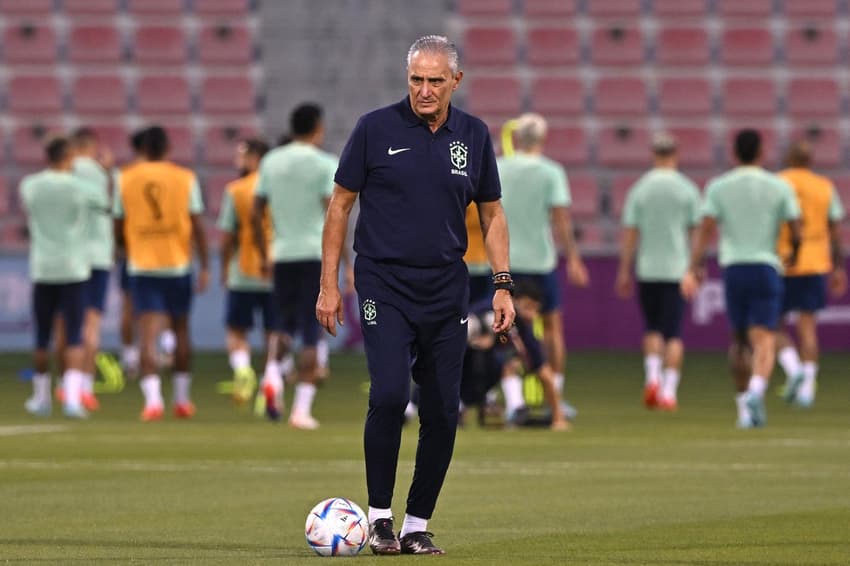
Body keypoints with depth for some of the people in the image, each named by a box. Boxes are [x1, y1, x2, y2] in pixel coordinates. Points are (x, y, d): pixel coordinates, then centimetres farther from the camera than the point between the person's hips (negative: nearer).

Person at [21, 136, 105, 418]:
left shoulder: (29, 185, 0)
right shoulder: (80, 188, -7)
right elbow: (111, 206, 8)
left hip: (42, 269, 2)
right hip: (74, 270, -2)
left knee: (42, 336, 14)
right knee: (74, 338, -2)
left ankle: (41, 397, 25)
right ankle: (72, 397, -17)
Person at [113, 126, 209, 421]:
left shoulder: (126, 179, 1)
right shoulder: (185, 178, -1)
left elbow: (119, 227, 6)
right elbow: (197, 225, -3)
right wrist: (205, 266, 1)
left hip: (141, 265, -1)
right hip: (178, 264, 1)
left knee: (148, 334, -6)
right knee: (181, 330, 16)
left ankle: (152, 397, -24)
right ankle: (182, 399, 21)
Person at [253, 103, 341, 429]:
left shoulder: (271, 162, 9)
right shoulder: (325, 164, -4)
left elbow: (256, 213, 10)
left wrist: (263, 255, 20)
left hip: (282, 255, 4)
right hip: (316, 254, -4)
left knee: (285, 324, 17)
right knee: (311, 333, 0)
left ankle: (272, 372, -13)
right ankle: (302, 408, -5)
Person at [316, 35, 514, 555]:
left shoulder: (474, 136, 5)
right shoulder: (376, 129, -4)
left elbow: (491, 213, 13)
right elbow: (341, 204, 2)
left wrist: (503, 285, 4)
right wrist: (329, 284, -2)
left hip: (447, 293, 3)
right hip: (384, 289, -3)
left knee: (443, 412, 1)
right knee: (390, 394, -19)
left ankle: (418, 525, 12)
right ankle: (379, 515, -5)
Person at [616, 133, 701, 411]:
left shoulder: (639, 188, 0)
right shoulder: (687, 189, -1)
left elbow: (629, 232, -1)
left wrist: (624, 271, 2)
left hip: (647, 270, 1)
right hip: (677, 268, -1)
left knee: (652, 328, 15)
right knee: (673, 333, 1)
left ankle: (652, 377, -5)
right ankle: (669, 390, -6)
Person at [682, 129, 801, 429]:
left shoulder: (718, 187, 3)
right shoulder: (779, 187, 2)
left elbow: (705, 229, -6)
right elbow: (796, 231, 2)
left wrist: (693, 268, -8)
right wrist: (793, 255, 22)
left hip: (733, 269, 2)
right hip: (766, 267, -2)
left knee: (739, 341, 17)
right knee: (764, 339, -9)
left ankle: (743, 402, 21)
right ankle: (756, 391, -34)